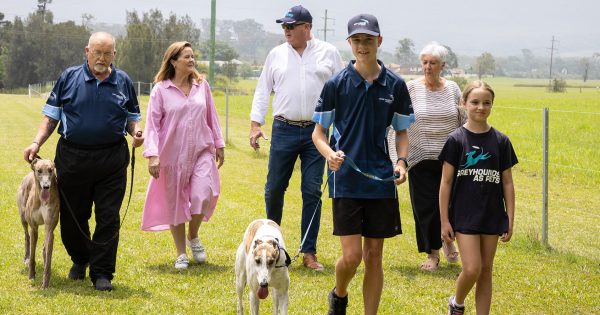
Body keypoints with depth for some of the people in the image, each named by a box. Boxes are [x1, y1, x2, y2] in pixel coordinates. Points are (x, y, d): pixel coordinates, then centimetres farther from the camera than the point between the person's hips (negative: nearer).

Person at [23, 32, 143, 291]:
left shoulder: (123, 82, 7)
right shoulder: (69, 78, 3)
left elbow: (132, 117, 15)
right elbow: (52, 115, 5)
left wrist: (136, 132, -8)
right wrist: (37, 143, -7)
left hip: (112, 160, 0)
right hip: (72, 157, 0)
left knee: (108, 218, -3)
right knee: (72, 215, 10)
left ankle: (102, 273, 5)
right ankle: (80, 260, 34)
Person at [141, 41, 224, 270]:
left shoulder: (202, 86, 6)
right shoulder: (160, 90, -4)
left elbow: (211, 117, 15)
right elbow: (152, 124, -6)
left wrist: (219, 144, 16)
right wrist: (152, 155, -14)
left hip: (201, 151, 2)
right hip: (173, 155, -2)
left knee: (202, 195, -17)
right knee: (175, 204, 6)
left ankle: (193, 236, 12)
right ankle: (181, 254, 21)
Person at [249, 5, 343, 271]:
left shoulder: (328, 53, 3)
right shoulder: (276, 54, 8)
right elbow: (263, 90, 11)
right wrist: (255, 124, 1)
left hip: (317, 131, -1)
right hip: (284, 130, 1)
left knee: (312, 192, -1)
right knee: (274, 189, 3)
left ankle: (309, 253, 5)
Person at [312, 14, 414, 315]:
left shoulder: (395, 85, 3)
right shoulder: (336, 84, -3)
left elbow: (402, 132, 13)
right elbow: (319, 132, 3)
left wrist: (401, 161, -6)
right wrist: (330, 154, -19)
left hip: (381, 180, 2)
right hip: (346, 180, -2)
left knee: (374, 256, 6)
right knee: (351, 255, -7)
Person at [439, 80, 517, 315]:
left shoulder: (501, 141, 2)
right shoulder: (456, 139, -5)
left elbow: (507, 183, 7)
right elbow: (446, 182, -4)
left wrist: (510, 220, 4)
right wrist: (444, 221, -6)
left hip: (492, 216, 3)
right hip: (464, 215, -3)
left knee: (486, 270, 8)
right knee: (472, 269, -10)